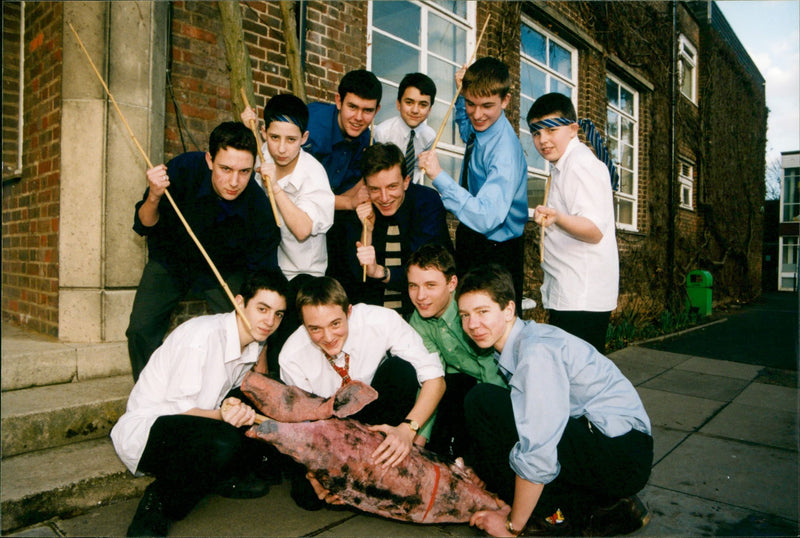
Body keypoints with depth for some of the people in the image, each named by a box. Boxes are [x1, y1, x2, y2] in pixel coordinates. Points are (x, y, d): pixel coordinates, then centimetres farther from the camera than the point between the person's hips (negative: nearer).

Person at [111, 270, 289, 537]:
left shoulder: (253, 343, 2)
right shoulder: (202, 335, -23)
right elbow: (178, 407, -22)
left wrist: (238, 410, -13)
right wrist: (222, 415, -38)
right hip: (144, 430, -8)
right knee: (225, 441, -36)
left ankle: (221, 477, 8)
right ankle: (158, 503, -12)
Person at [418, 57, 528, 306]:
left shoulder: (505, 150, -28)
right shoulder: (479, 127, -2)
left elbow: (486, 218, -37)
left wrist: (439, 176, -36)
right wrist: (462, 94, 8)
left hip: (496, 255, -8)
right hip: (469, 244, 9)